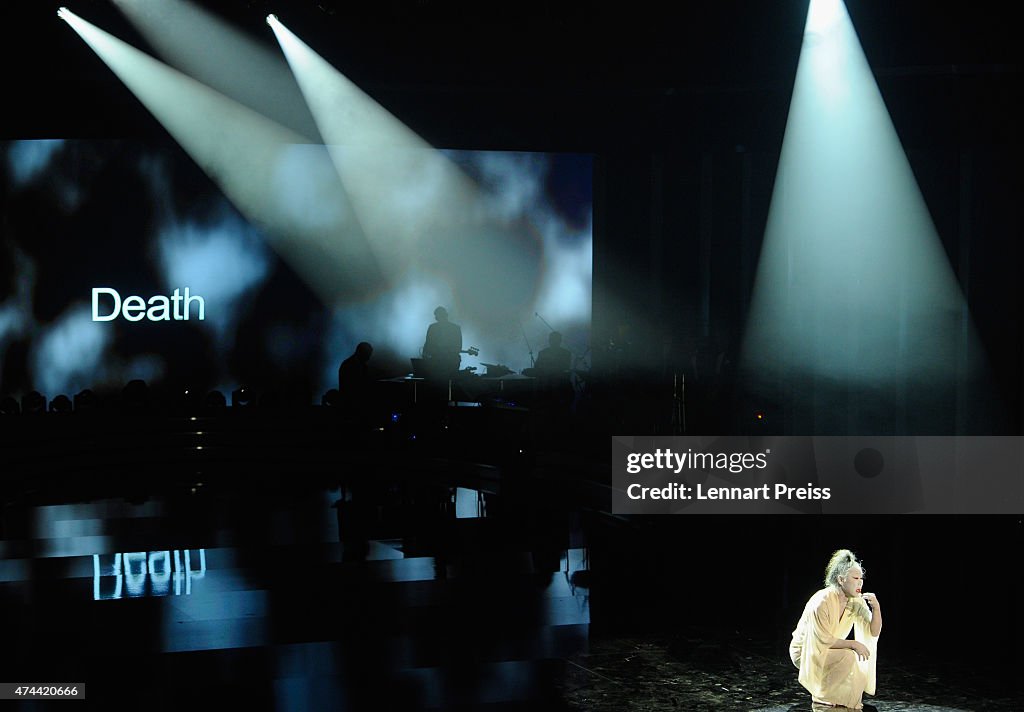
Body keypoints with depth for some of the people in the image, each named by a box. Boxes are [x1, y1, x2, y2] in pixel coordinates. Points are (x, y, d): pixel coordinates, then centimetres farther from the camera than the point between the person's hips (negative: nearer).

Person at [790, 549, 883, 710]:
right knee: (847, 656, -29)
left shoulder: (856, 602, -6)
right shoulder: (821, 602, -28)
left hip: (829, 649, 8)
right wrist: (853, 644, -26)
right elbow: (823, 640, -26)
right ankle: (821, 698, -13)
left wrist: (876, 608, -22)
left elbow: (873, 633, -7)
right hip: (804, 652, -8)